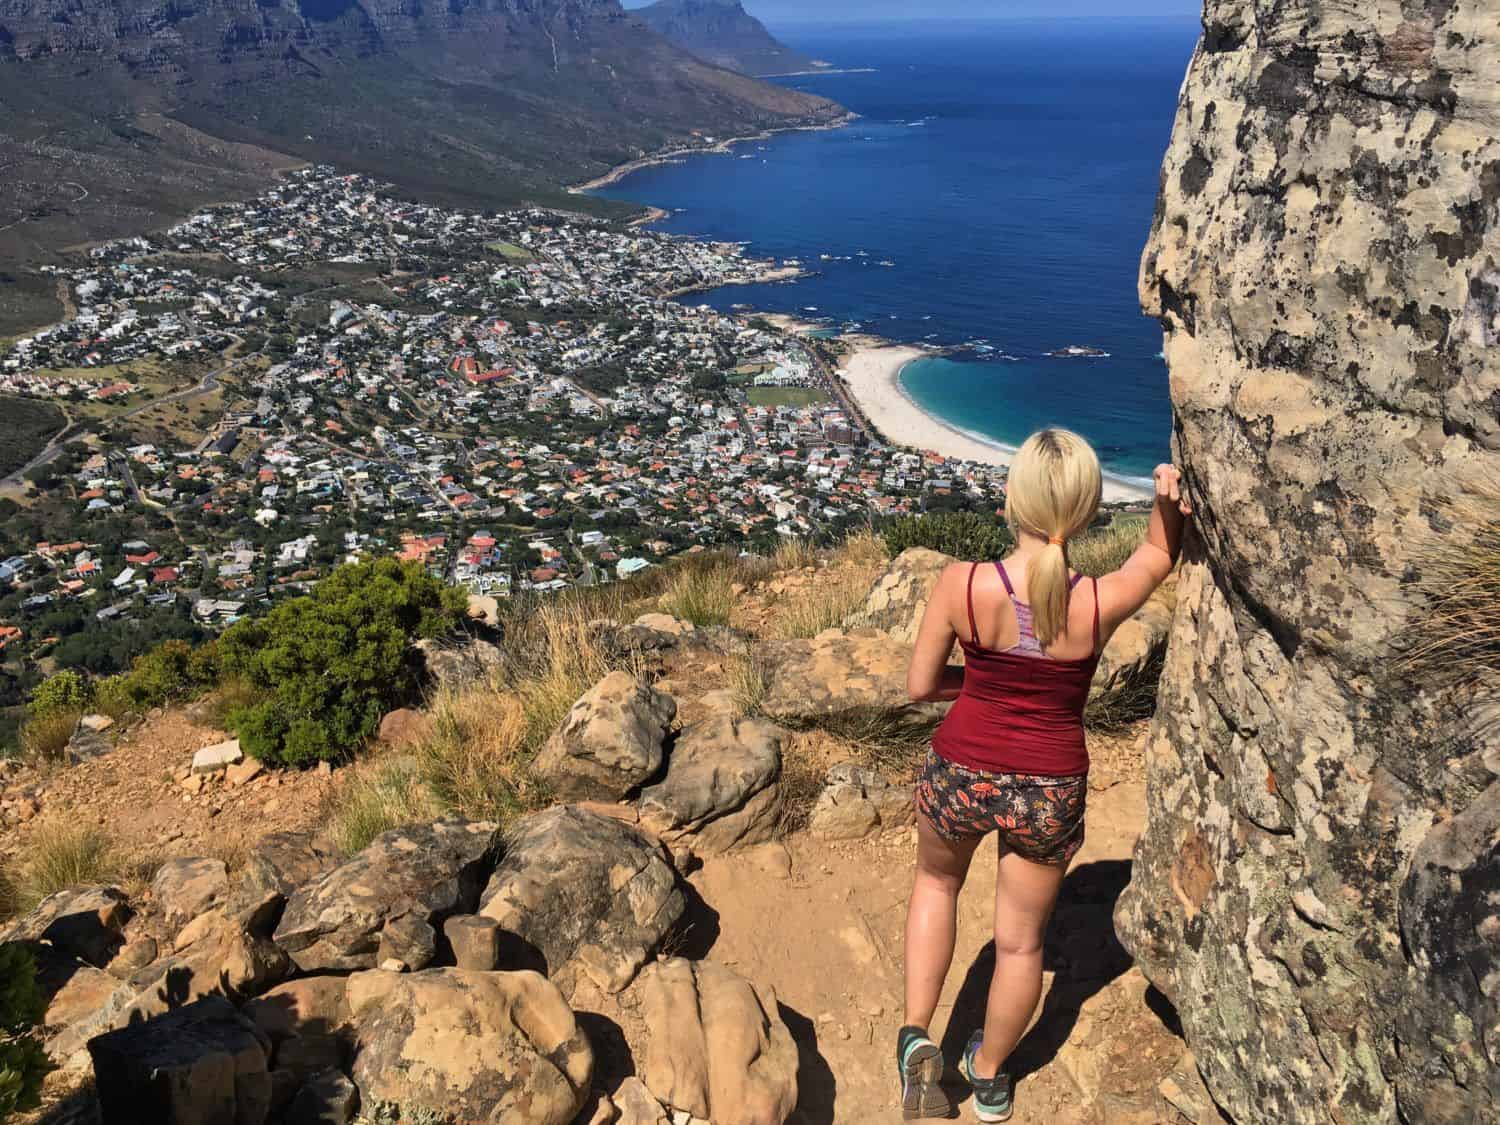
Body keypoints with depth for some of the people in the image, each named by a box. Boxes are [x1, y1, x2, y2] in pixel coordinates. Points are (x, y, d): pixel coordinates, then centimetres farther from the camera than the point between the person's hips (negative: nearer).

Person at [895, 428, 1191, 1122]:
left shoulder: (961, 586, -22)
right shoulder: (1101, 603, -20)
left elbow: (919, 686, -7)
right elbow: (1159, 556, 4)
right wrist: (1171, 499, -12)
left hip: (960, 776, 0)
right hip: (1050, 793, 1)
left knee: (936, 882, 33)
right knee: (1021, 941, 23)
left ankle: (917, 1037, 25)